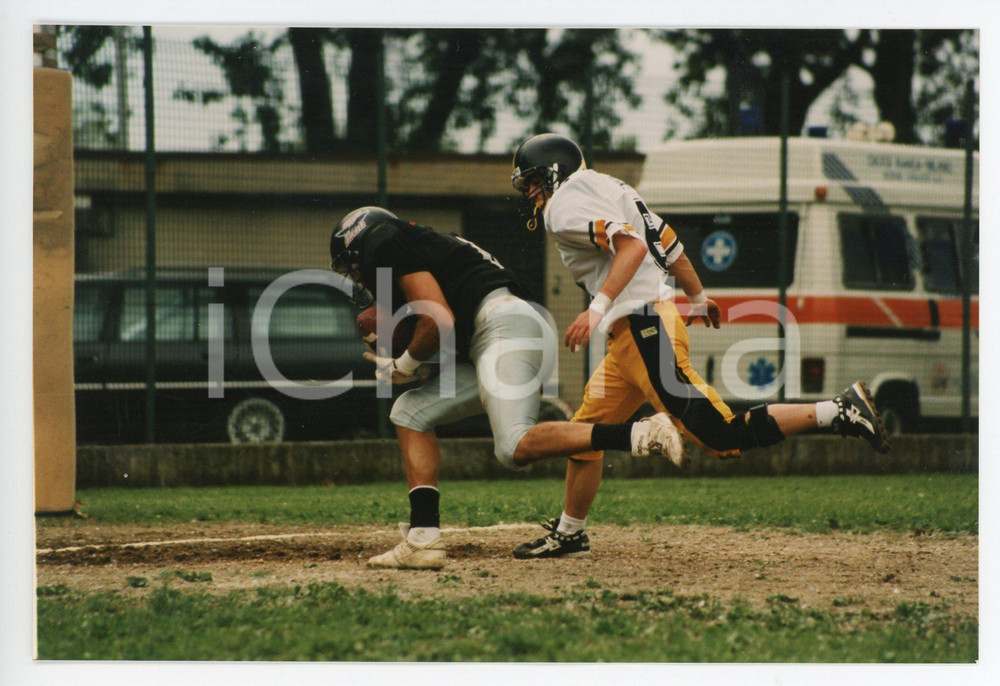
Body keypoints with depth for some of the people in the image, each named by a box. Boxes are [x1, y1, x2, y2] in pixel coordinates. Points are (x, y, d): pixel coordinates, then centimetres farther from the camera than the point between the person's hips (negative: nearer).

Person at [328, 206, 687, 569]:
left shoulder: (384, 243, 2)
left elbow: (440, 322, -9)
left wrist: (403, 367, 6)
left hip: (508, 326, -10)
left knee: (514, 447, -26)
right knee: (410, 412, 15)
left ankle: (638, 434, -35)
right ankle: (423, 540, 7)